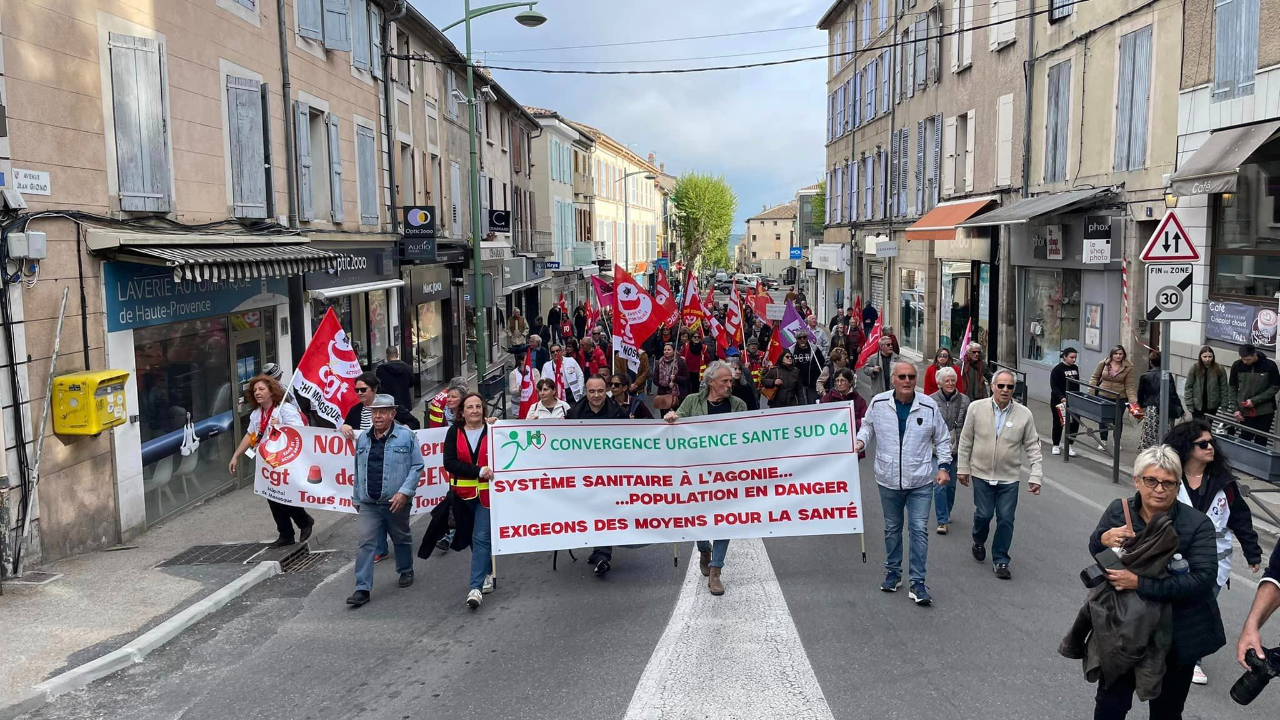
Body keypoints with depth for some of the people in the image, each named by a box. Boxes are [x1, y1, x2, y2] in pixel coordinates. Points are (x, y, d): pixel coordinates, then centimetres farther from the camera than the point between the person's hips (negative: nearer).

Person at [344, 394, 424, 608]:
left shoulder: (406, 436, -7)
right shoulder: (363, 439, 8)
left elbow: (417, 466, -9)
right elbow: (358, 470, 15)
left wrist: (404, 492, -17)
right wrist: (356, 498, 17)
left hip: (396, 503, -3)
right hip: (368, 504, 3)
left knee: (402, 539, 17)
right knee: (366, 543, -5)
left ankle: (406, 571, 40)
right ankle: (362, 589, -4)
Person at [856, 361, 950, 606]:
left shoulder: (929, 406, -7)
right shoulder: (878, 404, -6)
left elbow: (942, 439, 4)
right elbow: (868, 427, 12)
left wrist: (942, 467, -3)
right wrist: (860, 442, -8)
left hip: (921, 482, -1)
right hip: (889, 480, 2)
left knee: (919, 530, -3)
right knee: (892, 528, 16)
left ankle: (918, 583, 4)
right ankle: (893, 572, 33)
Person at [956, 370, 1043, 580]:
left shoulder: (1024, 414, -5)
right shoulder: (976, 408, -6)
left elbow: (1032, 446, 0)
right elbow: (966, 440, 1)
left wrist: (1035, 476, -4)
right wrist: (962, 468, 3)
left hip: (1009, 478, 1)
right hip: (982, 474, 0)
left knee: (1006, 519, 2)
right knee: (983, 514, 4)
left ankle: (1000, 560, 18)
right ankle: (979, 542, 36)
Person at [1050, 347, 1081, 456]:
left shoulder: (1075, 368, 6)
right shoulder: (1057, 369, -12)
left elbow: (1077, 384, 16)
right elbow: (1054, 386, -15)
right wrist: (1062, 397, -26)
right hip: (1058, 401, -5)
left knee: (1075, 422, -1)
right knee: (1058, 423, 6)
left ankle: (1069, 445, 12)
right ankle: (1056, 445, 21)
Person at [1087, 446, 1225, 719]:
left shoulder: (1197, 524, -18)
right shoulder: (1118, 510, -8)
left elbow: (1203, 579, -28)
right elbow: (1095, 551, 6)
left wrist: (1140, 583, -34)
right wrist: (1104, 539, -19)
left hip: (1176, 637, -2)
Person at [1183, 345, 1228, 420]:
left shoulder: (1219, 369, -7)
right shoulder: (1194, 368, -7)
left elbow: (1224, 389, -3)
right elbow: (1188, 387, -2)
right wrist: (1189, 405, -6)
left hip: (1213, 407, 0)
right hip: (1198, 406, 0)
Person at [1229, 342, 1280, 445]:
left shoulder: (1269, 365, -10)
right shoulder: (1237, 365, -5)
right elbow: (1232, 388, 4)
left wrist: (1255, 401, -14)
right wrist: (1235, 408, -5)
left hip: (1265, 412, -1)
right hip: (1245, 412, 1)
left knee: (1260, 442, 5)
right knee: (1244, 440, 2)